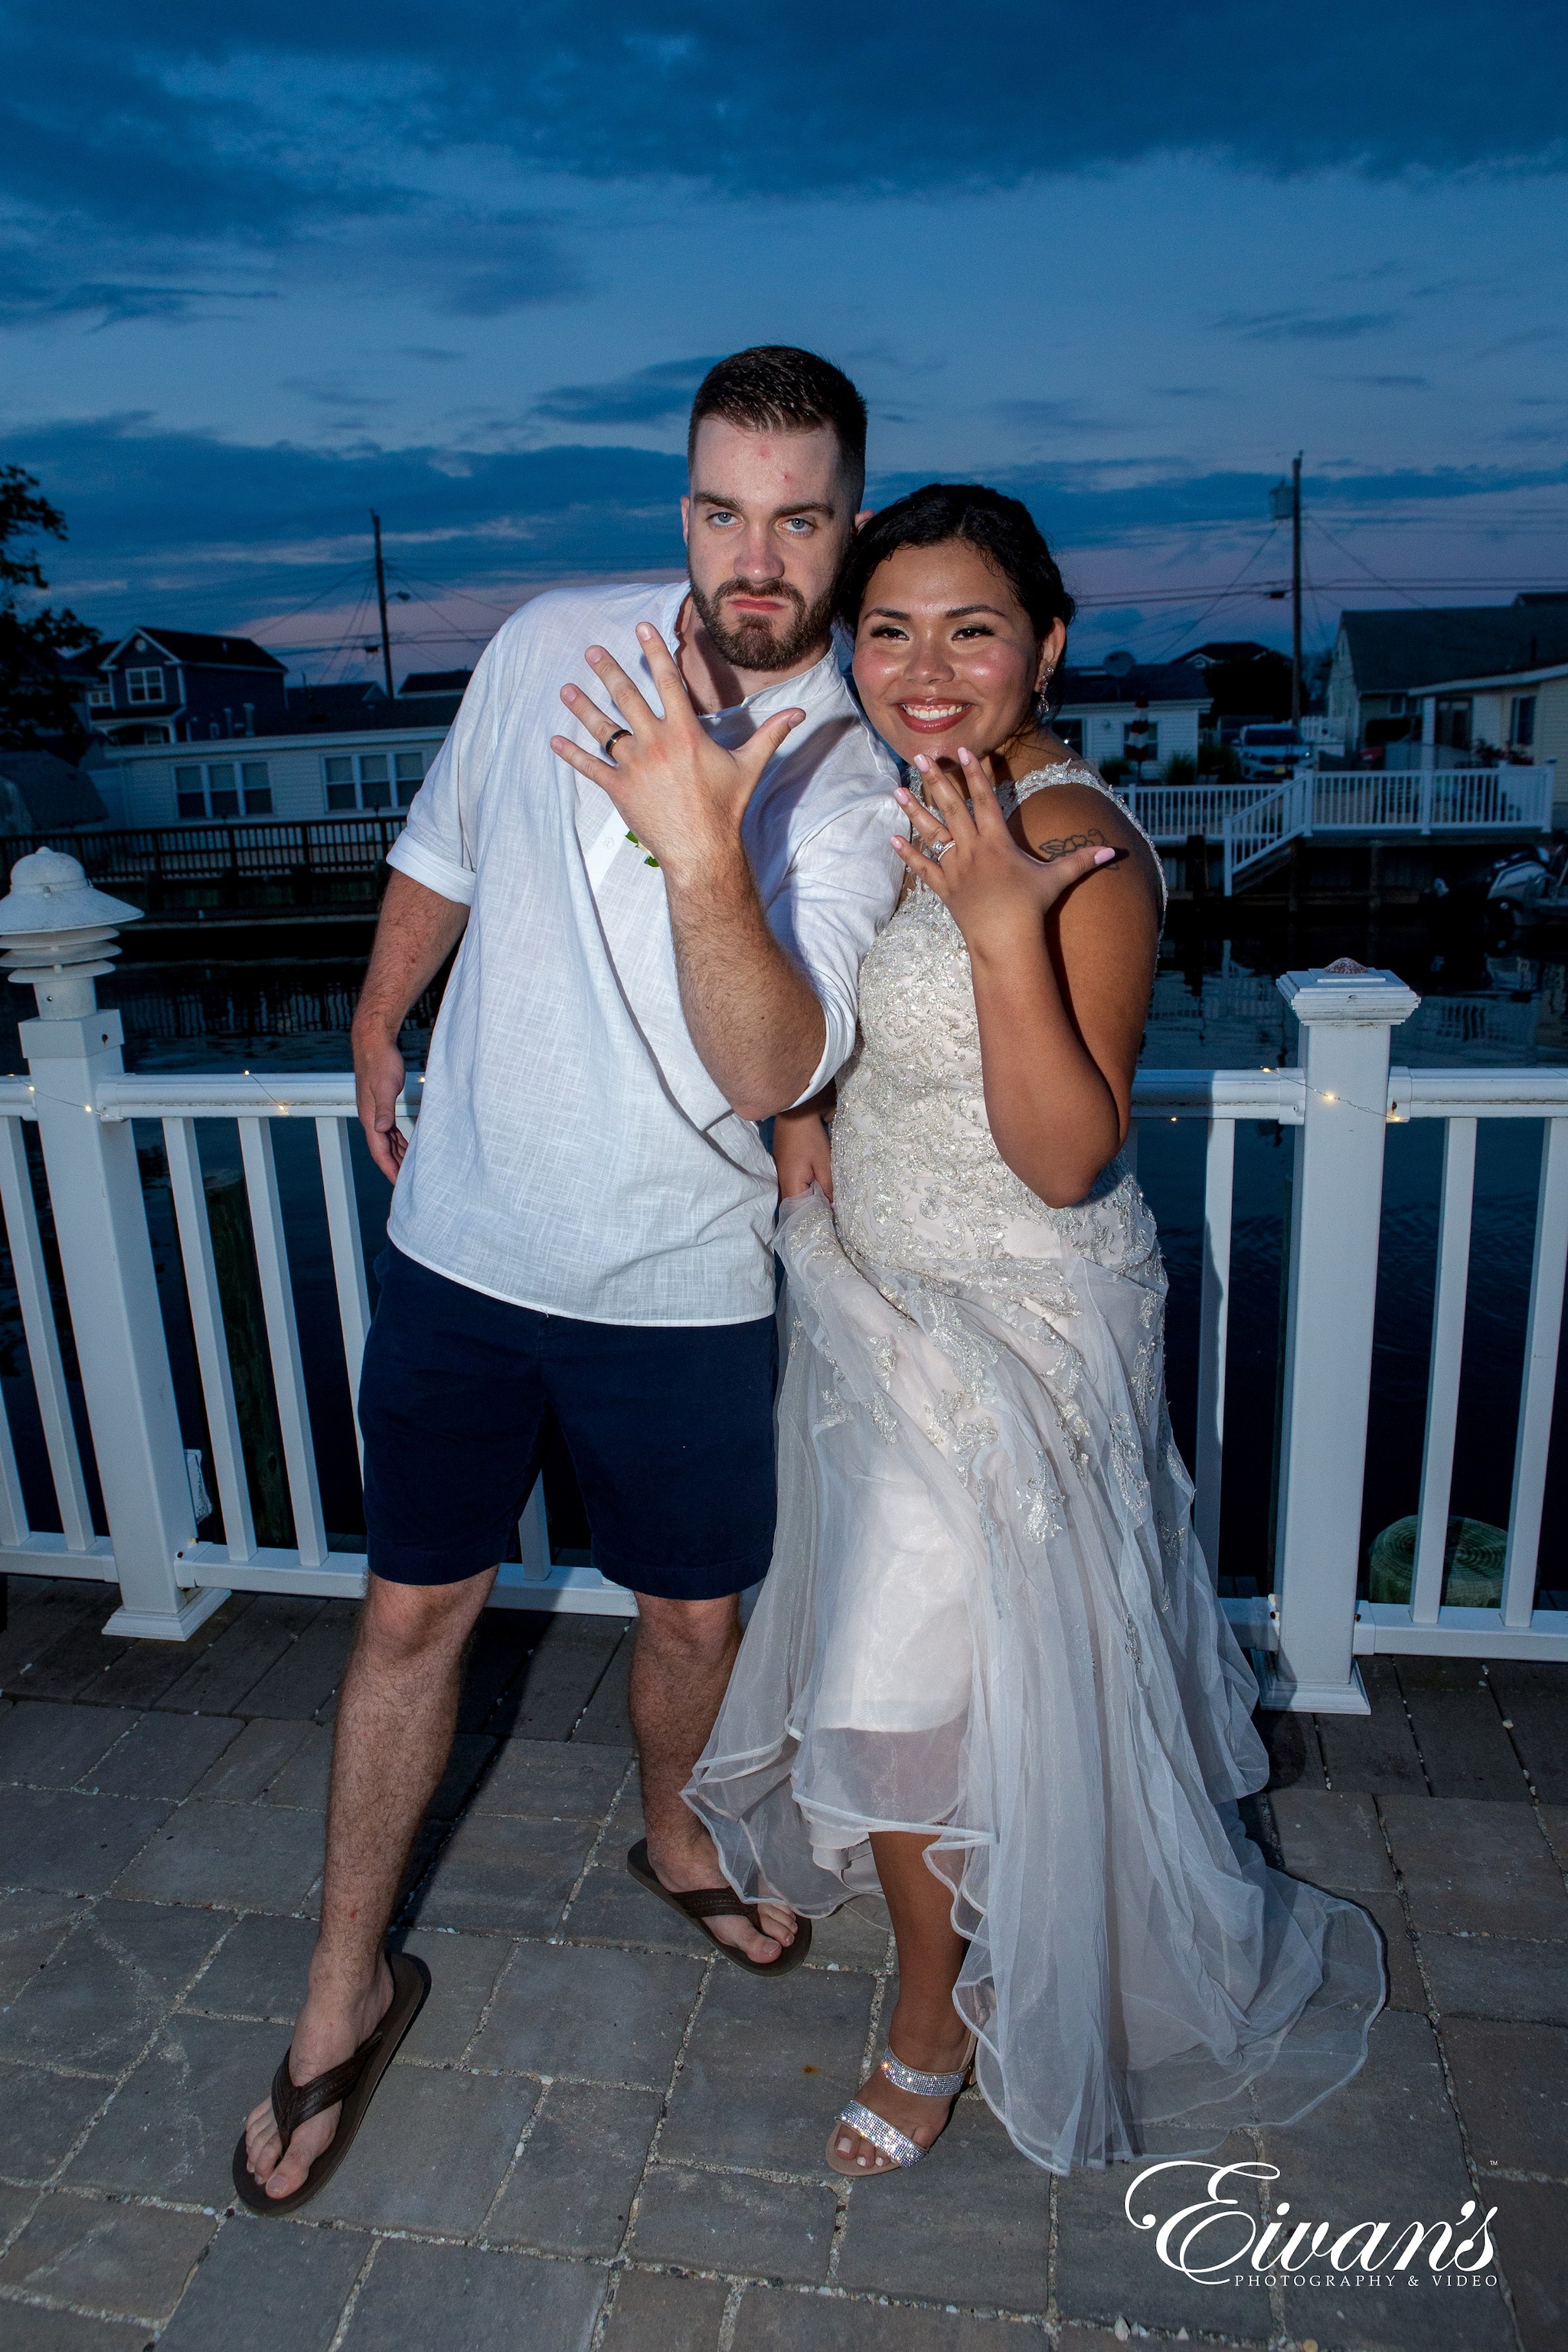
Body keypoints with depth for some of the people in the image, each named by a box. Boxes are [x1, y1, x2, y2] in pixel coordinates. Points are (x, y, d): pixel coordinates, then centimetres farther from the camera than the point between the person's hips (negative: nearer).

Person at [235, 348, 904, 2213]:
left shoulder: (853, 788, -10)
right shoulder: (553, 643, -3)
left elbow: (773, 1070, -25)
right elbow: (441, 852, 14)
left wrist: (702, 854, -40)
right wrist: (376, 1029, 24)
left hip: (681, 1292, -1)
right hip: (462, 1247, 1)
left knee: (697, 1610, 16)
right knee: (414, 1610, 10)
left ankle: (673, 1841, 50)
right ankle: (347, 1991, 32)